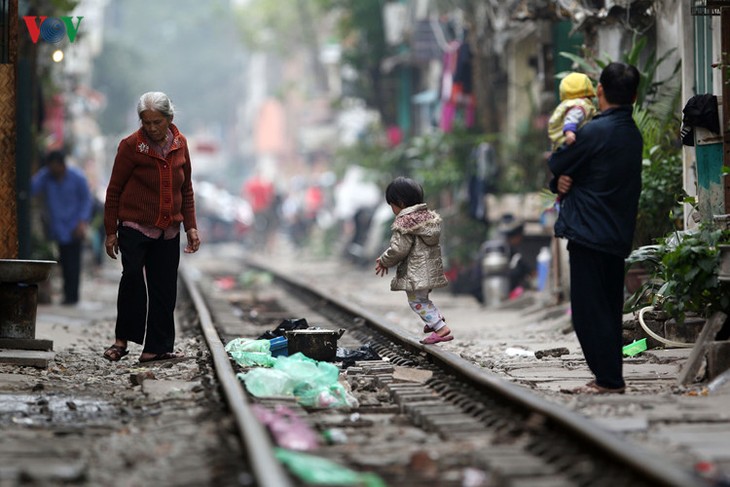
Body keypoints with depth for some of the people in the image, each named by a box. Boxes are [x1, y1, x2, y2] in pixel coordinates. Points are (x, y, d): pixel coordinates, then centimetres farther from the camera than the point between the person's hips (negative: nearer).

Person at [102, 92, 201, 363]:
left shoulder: (180, 144, 5)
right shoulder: (131, 146, -9)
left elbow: (186, 189, 15)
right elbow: (114, 190, -4)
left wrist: (191, 226, 9)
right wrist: (111, 231, -4)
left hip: (168, 231, 5)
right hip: (135, 226, -5)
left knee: (165, 289, 3)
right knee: (133, 275, -22)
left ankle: (156, 348, 10)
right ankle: (123, 340, -10)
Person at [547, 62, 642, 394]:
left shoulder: (595, 131, -16)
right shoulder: (633, 134, 11)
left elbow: (556, 165, -7)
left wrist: (559, 180, 13)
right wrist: (567, 180, -6)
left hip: (588, 231, -9)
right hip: (618, 237, 9)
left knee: (589, 309, -5)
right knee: (609, 307, 15)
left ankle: (609, 379, -6)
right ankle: (611, 376, 19)